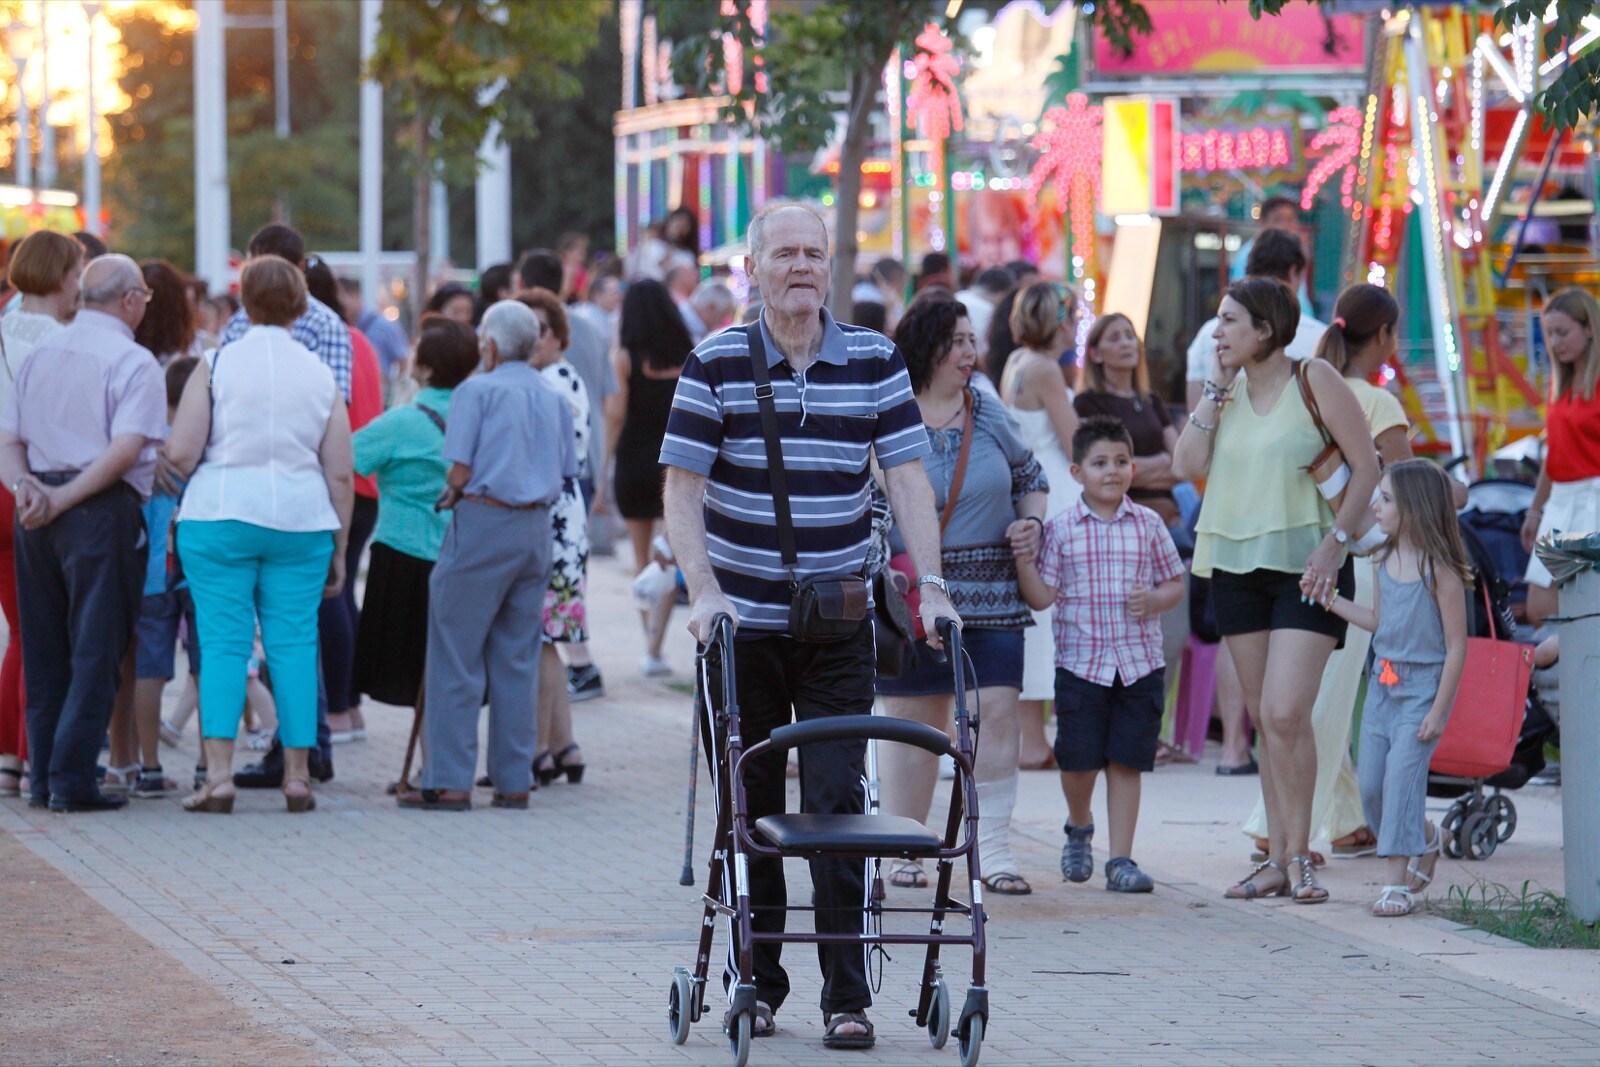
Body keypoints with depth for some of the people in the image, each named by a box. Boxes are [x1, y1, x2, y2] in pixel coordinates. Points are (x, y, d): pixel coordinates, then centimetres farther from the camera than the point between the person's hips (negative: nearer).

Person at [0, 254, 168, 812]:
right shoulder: (133, 362, -7)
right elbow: (125, 451, -18)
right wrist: (64, 500, -15)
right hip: (103, 511, -6)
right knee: (96, 652, -2)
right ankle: (71, 780, -6)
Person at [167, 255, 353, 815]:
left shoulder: (217, 365, -3)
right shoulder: (321, 376, 5)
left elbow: (179, 453, -8)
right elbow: (340, 477, 5)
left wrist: (200, 471, 15)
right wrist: (339, 550, 13)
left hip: (219, 516, -2)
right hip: (301, 520, 2)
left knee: (224, 642, 0)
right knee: (294, 644, 6)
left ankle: (218, 773, -9)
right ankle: (297, 776, 6)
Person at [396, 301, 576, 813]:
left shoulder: (477, 391, -5)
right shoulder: (555, 400, 12)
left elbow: (460, 471, -10)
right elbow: (565, 474, 11)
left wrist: (451, 496, 9)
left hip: (485, 524, -6)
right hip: (537, 526, 6)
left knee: (457, 658, -1)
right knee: (517, 659, 10)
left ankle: (449, 782, -3)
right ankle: (514, 780, 9)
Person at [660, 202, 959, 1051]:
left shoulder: (875, 363, 2)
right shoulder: (716, 366, -2)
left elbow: (907, 479, 0)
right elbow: (683, 490, -3)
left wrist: (930, 584, -10)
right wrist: (703, 590, -15)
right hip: (743, 624, 0)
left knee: (837, 803, -5)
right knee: (750, 806, 6)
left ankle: (847, 996, -2)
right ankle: (755, 982, 17)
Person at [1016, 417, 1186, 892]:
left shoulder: (1148, 526, 4)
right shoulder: (1061, 529, 1)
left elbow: (1175, 585, 10)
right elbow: (1042, 596, -1)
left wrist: (1154, 599, -10)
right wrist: (1023, 561, -16)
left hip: (1139, 664, 0)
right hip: (1080, 661, 0)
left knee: (1126, 763, -1)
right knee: (1078, 760, 3)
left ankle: (1120, 859, 5)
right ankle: (1079, 827, 34)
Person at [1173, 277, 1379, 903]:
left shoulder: (1314, 381, -5)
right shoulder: (1227, 391, 11)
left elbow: (1367, 466, -5)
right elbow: (1186, 465, 0)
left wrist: (1336, 540, -13)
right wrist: (1216, 391, -2)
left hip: (1304, 565, -6)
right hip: (1236, 567, 6)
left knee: (1286, 713, -15)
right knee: (1262, 719, 8)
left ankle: (1299, 854, -6)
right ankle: (1276, 859, 12)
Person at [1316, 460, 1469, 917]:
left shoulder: (1440, 571, -15)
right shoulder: (1385, 563, 7)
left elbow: (1456, 647, -14)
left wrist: (1439, 710, -16)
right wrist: (1331, 601, 14)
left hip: (1423, 688, -7)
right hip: (1382, 685, 7)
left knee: (1402, 776, -12)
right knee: (1371, 784, 6)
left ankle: (1398, 881, -8)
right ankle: (1424, 840, 30)